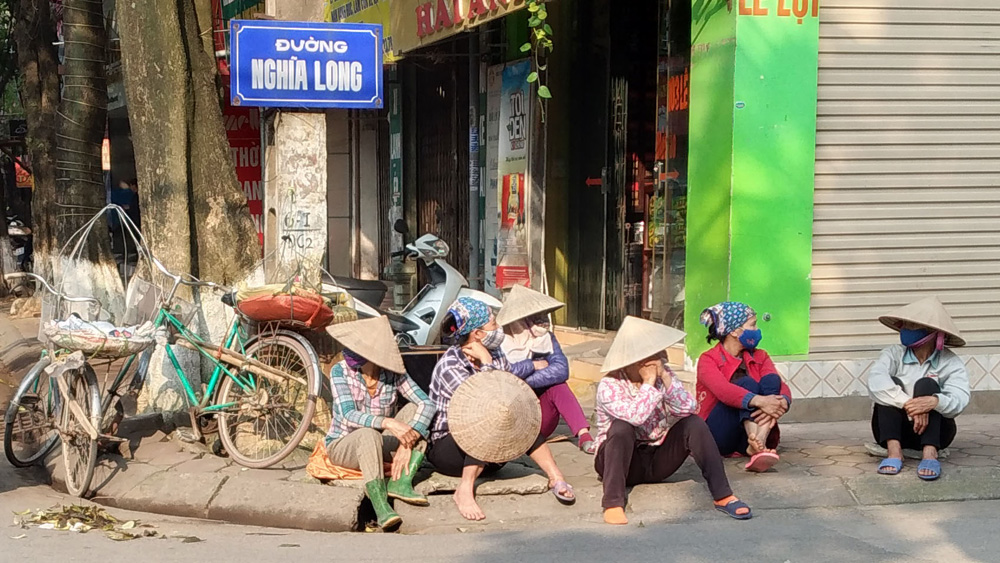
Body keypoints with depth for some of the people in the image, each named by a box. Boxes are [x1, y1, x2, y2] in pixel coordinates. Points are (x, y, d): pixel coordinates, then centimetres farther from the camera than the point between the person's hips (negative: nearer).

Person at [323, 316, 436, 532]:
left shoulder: (393, 373, -10)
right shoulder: (341, 372, -15)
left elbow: (427, 404, -20)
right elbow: (349, 416, -27)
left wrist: (408, 443, -34)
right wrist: (388, 423, -41)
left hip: (381, 447, 3)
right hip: (343, 445, -3)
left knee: (414, 410, -19)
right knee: (369, 435, -37)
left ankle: (401, 481, -30)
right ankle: (381, 506, -47)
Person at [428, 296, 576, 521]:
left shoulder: (495, 356, 6)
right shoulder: (450, 366, -17)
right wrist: (487, 364, -19)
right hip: (446, 448, -6)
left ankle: (555, 477, -20)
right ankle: (465, 490, -35)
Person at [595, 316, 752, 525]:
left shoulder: (663, 375, -1)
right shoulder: (609, 386, -17)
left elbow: (688, 409, -17)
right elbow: (635, 416, -35)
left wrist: (665, 377, -24)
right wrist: (649, 383, -27)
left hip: (657, 461, 4)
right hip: (619, 460, -4)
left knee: (694, 423, -18)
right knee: (621, 427, -34)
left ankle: (722, 495, -25)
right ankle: (612, 504, -42)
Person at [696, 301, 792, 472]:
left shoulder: (760, 357, 13)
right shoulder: (708, 360, -3)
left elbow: (782, 387, -5)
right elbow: (723, 390, -25)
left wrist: (781, 403, -31)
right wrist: (759, 401, -42)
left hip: (750, 432, 4)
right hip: (718, 438, -4)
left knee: (771, 380, -18)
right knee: (746, 383, -25)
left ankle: (757, 443, -40)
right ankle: (757, 446, -48)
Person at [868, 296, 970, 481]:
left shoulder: (951, 363, -6)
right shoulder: (894, 354, -5)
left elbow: (959, 401, -23)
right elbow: (875, 380, -26)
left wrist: (935, 402, -46)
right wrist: (909, 405, -39)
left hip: (934, 431, -1)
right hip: (893, 430, 1)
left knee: (926, 385, -25)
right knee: (891, 383, -23)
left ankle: (930, 453, -40)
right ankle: (894, 451, -37)